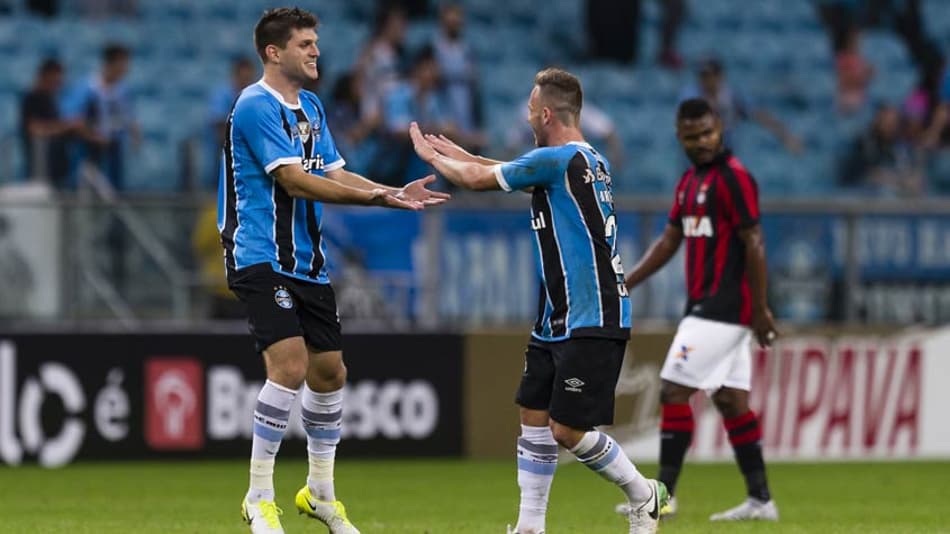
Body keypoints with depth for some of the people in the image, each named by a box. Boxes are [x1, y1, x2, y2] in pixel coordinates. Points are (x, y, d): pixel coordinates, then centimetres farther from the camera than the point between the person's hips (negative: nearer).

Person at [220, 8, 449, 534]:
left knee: (329, 373, 12)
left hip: (307, 263, 9)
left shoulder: (311, 108, 15)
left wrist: (396, 193, -3)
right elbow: (292, 179, -21)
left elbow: (335, 175, 13)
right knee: (290, 363, -21)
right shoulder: (256, 106, -14)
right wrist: (371, 196, -24)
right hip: (262, 258, -9)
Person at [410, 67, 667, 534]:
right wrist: (456, 154, 30)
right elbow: (513, 173, 30)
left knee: (568, 430, -8)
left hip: (591, 322, -10)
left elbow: (478, 180, -7)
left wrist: (431, 156, 10)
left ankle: (644, 496, 10)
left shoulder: (559, 159, -17)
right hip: (557, 320, 10)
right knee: (534, 418, 9)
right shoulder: (586, 160, 11)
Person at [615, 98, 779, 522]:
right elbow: (669, 241, 20)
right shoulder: (689, 180, 16)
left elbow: (754, 244, -14)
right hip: (705, 307, 9)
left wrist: (760, 310, -16)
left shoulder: (732, 178, -12)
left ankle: (664, 496, -7)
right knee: (731, 400, 8)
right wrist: (625, 284, 12)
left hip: (723, 309, -9)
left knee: (674, 391, -9)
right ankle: (760, 500, 9)